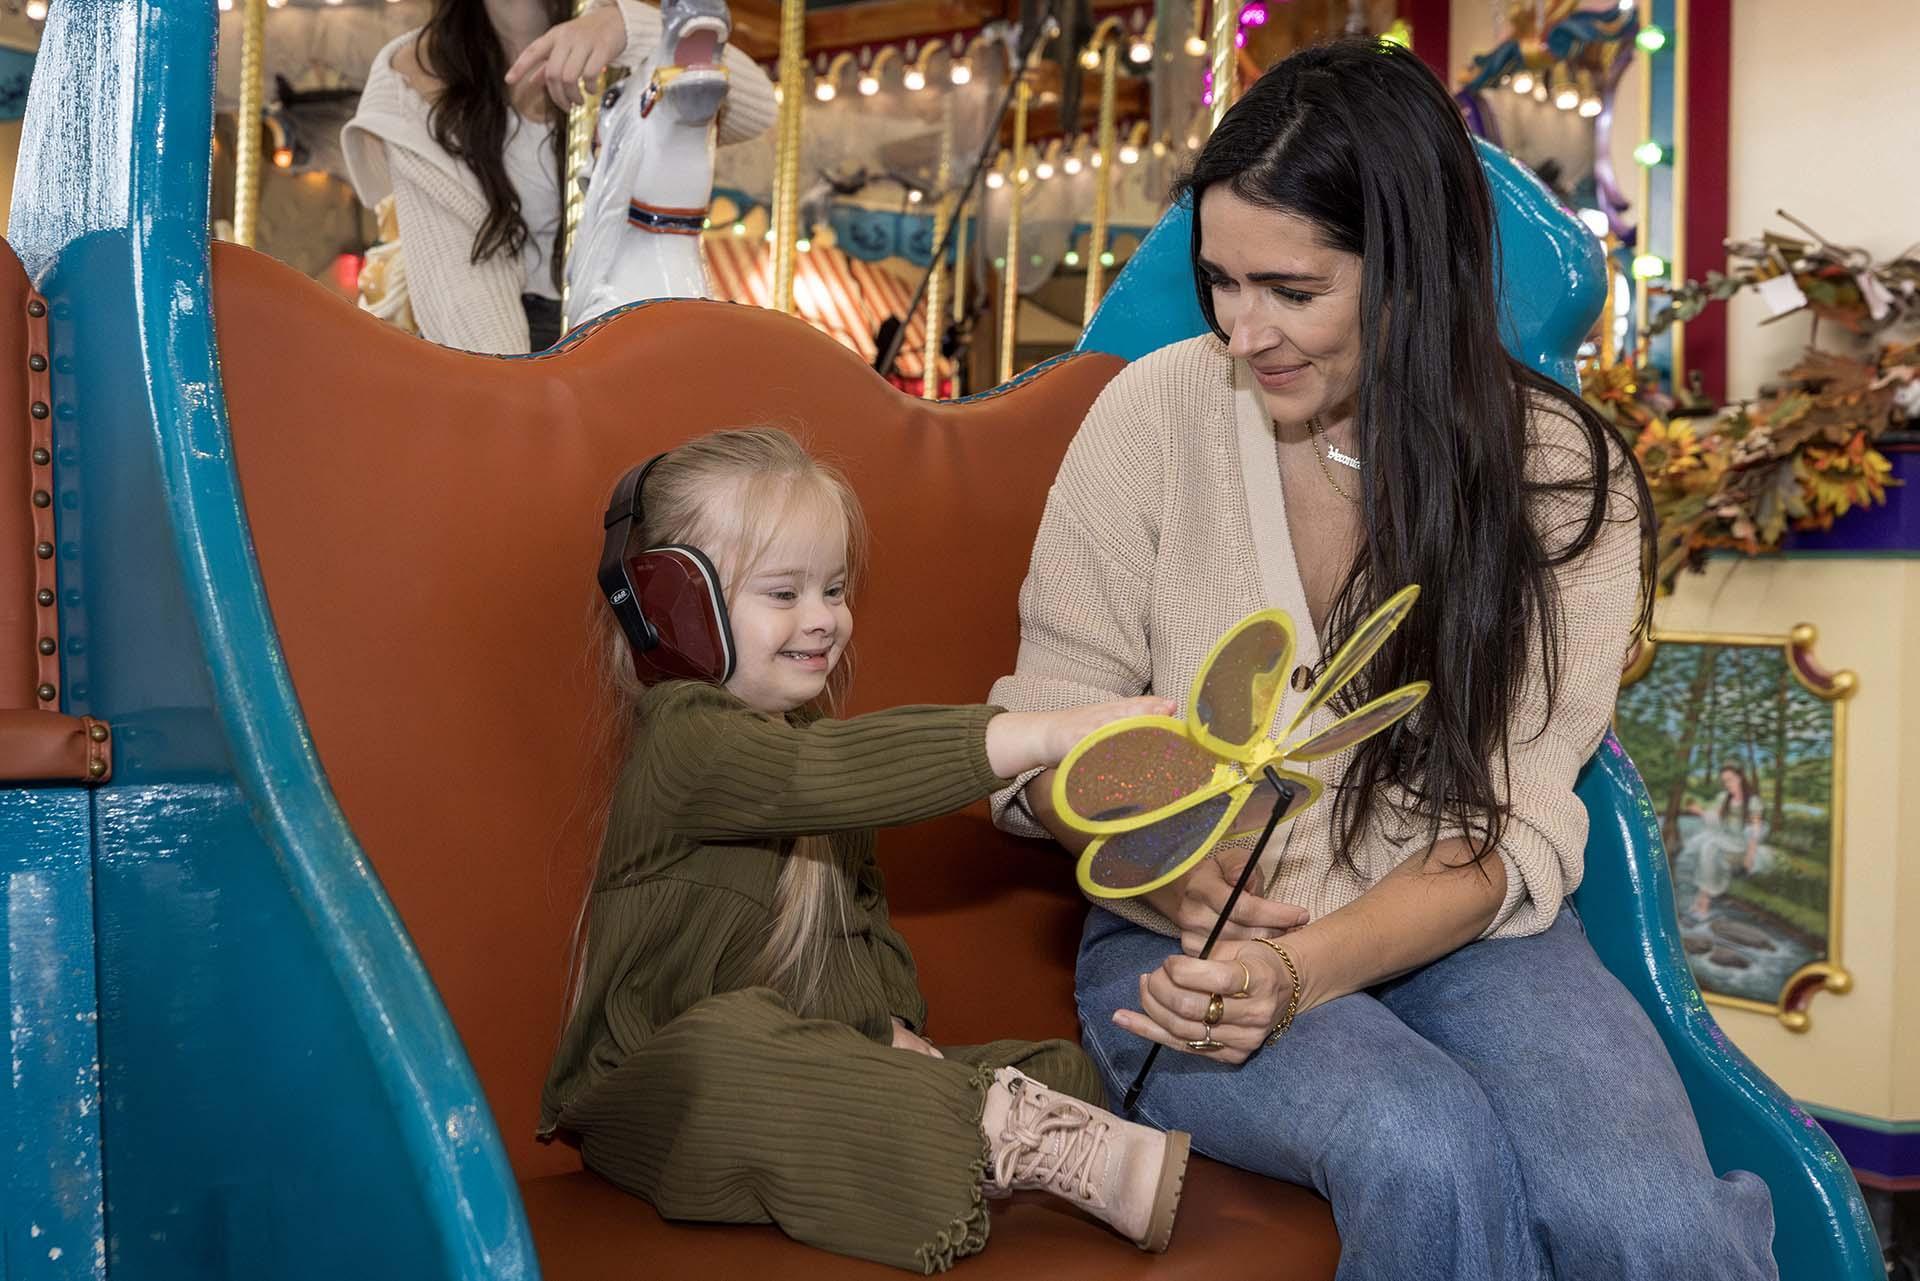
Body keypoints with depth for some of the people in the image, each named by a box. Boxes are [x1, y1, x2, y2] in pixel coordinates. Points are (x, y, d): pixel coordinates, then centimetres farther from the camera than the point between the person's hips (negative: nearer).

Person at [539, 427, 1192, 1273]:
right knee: (729, 1044, -42)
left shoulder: (802, 743, 14)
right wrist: (1045, 734, -43)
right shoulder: (687, 743, -16)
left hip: (812, 1070, 8)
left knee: (1061, 1068, -4)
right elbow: (835, 771, -36)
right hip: (672, 1096, -8)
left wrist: (897, 1025, 3)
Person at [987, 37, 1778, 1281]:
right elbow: (1046, 731, -2)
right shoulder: (1157, 413, -6)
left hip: (1454, 936, 1)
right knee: (1431, 1153, -29)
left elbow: (1515, 830, -9)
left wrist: (1303, 971, -27)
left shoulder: (1562, 480, -4)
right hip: (1192, 938, 0)